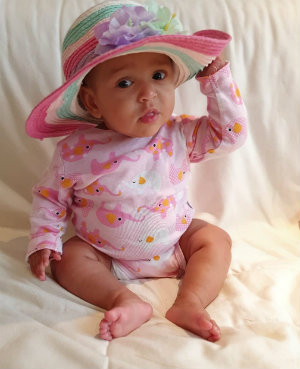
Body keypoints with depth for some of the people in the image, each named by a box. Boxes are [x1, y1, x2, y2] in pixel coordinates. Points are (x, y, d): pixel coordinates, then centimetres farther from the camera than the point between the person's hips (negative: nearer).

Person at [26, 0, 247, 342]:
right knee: (69, 257, -22)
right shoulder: (76, 151, -18)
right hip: (104, 254, -1)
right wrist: (43, 242, -15)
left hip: (176, 243, 2)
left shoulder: (180, 135, -14)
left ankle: (189, 303, -26)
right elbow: (50, 197, -6)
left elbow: (230, 133, -11)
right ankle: (125, 300, -32)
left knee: (215, 238, -14)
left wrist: (217, 79, -15)